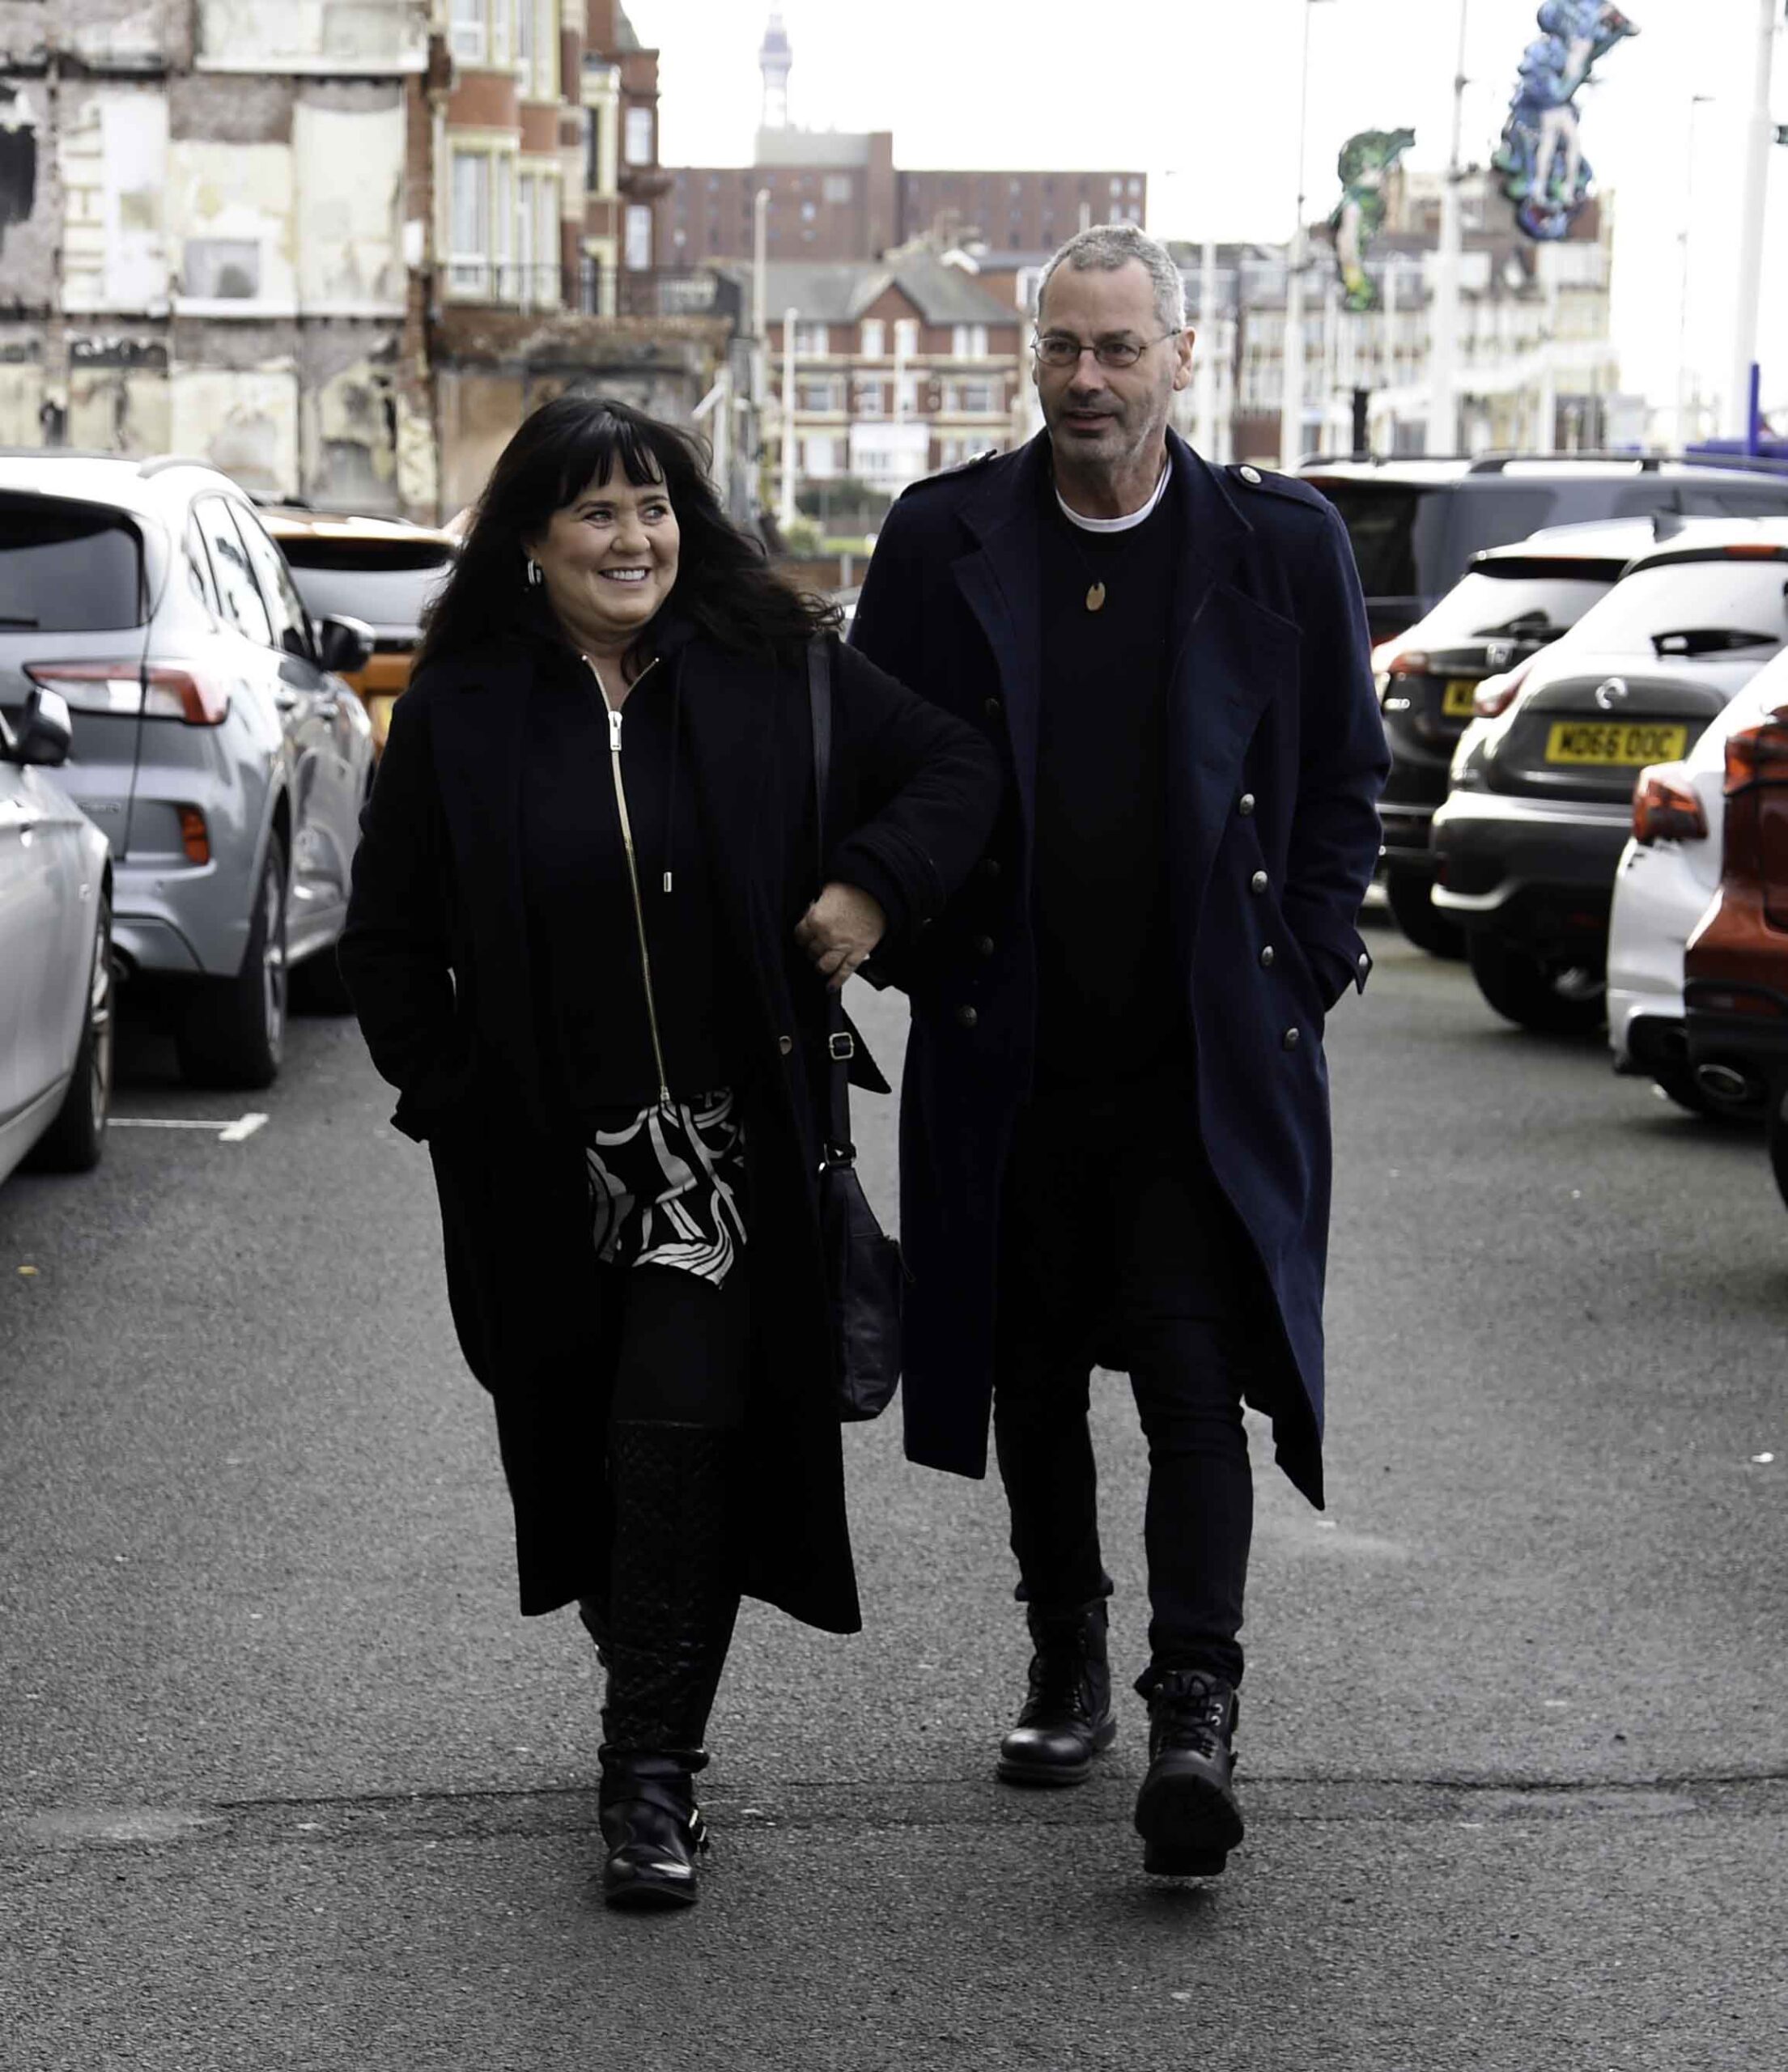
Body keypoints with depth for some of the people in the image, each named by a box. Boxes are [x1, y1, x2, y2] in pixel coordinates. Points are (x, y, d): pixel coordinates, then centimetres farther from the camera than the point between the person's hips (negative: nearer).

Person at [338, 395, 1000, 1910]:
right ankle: (655, 1706, 36)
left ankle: (655, 1770, -4)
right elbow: (391, 939, 7)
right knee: (574, 1444, 11)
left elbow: (957, 767, 8)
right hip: (542, 1162, 2)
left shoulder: (770, 674, 0)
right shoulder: (459, 709, 1)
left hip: (728, 1142, -2)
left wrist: (877, 882, -8)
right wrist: (448, 1091, 0)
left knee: (680, 1428, -12)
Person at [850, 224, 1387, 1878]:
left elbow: (1345, 778, 7)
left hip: (1205, 1057, -2)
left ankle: (1196, 1711, -7)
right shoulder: (942, 540, 3)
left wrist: (1305, 974, 0)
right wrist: (917, 958, 3)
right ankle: (1067, 1669, 27)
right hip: (1009, 1053, 2)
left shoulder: (1282, 544, 1)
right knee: (1037, 1374, 12)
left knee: (1194, 1377, -9)